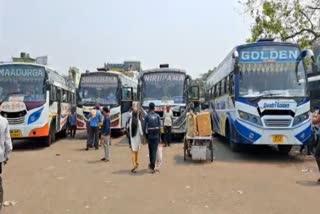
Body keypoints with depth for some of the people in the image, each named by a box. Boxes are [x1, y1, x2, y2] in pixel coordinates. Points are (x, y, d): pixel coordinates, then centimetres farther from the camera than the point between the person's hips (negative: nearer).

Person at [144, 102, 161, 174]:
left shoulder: (147, 116, -7)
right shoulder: (157, 116, -2)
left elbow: (145, 127, -7)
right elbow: (159, 126, -3)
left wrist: (146, 135, 8)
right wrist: (159, 137, 5)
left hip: (150, 136, 0)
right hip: (156, 136, 0)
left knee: (151, 151, 16)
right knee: (154, 151, 2)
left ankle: (152, 164, 29)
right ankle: (152, 166, -4)